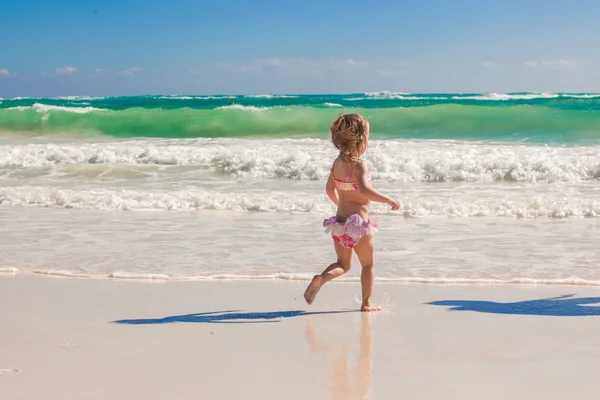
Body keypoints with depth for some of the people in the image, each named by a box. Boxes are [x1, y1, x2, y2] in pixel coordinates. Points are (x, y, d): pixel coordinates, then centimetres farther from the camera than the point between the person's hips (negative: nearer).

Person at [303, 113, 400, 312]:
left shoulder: (337, 162, 6)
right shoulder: (358, 165, -18)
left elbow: (330, 189, 17)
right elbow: (364, 190, -34)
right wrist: (388, 200, -26)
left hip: (340, 221, 7)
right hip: (358, 222, -7)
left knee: (343, 264, 18)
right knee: (368, 264, 12)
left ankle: (321, 279, -8)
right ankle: (366, 303, 15)